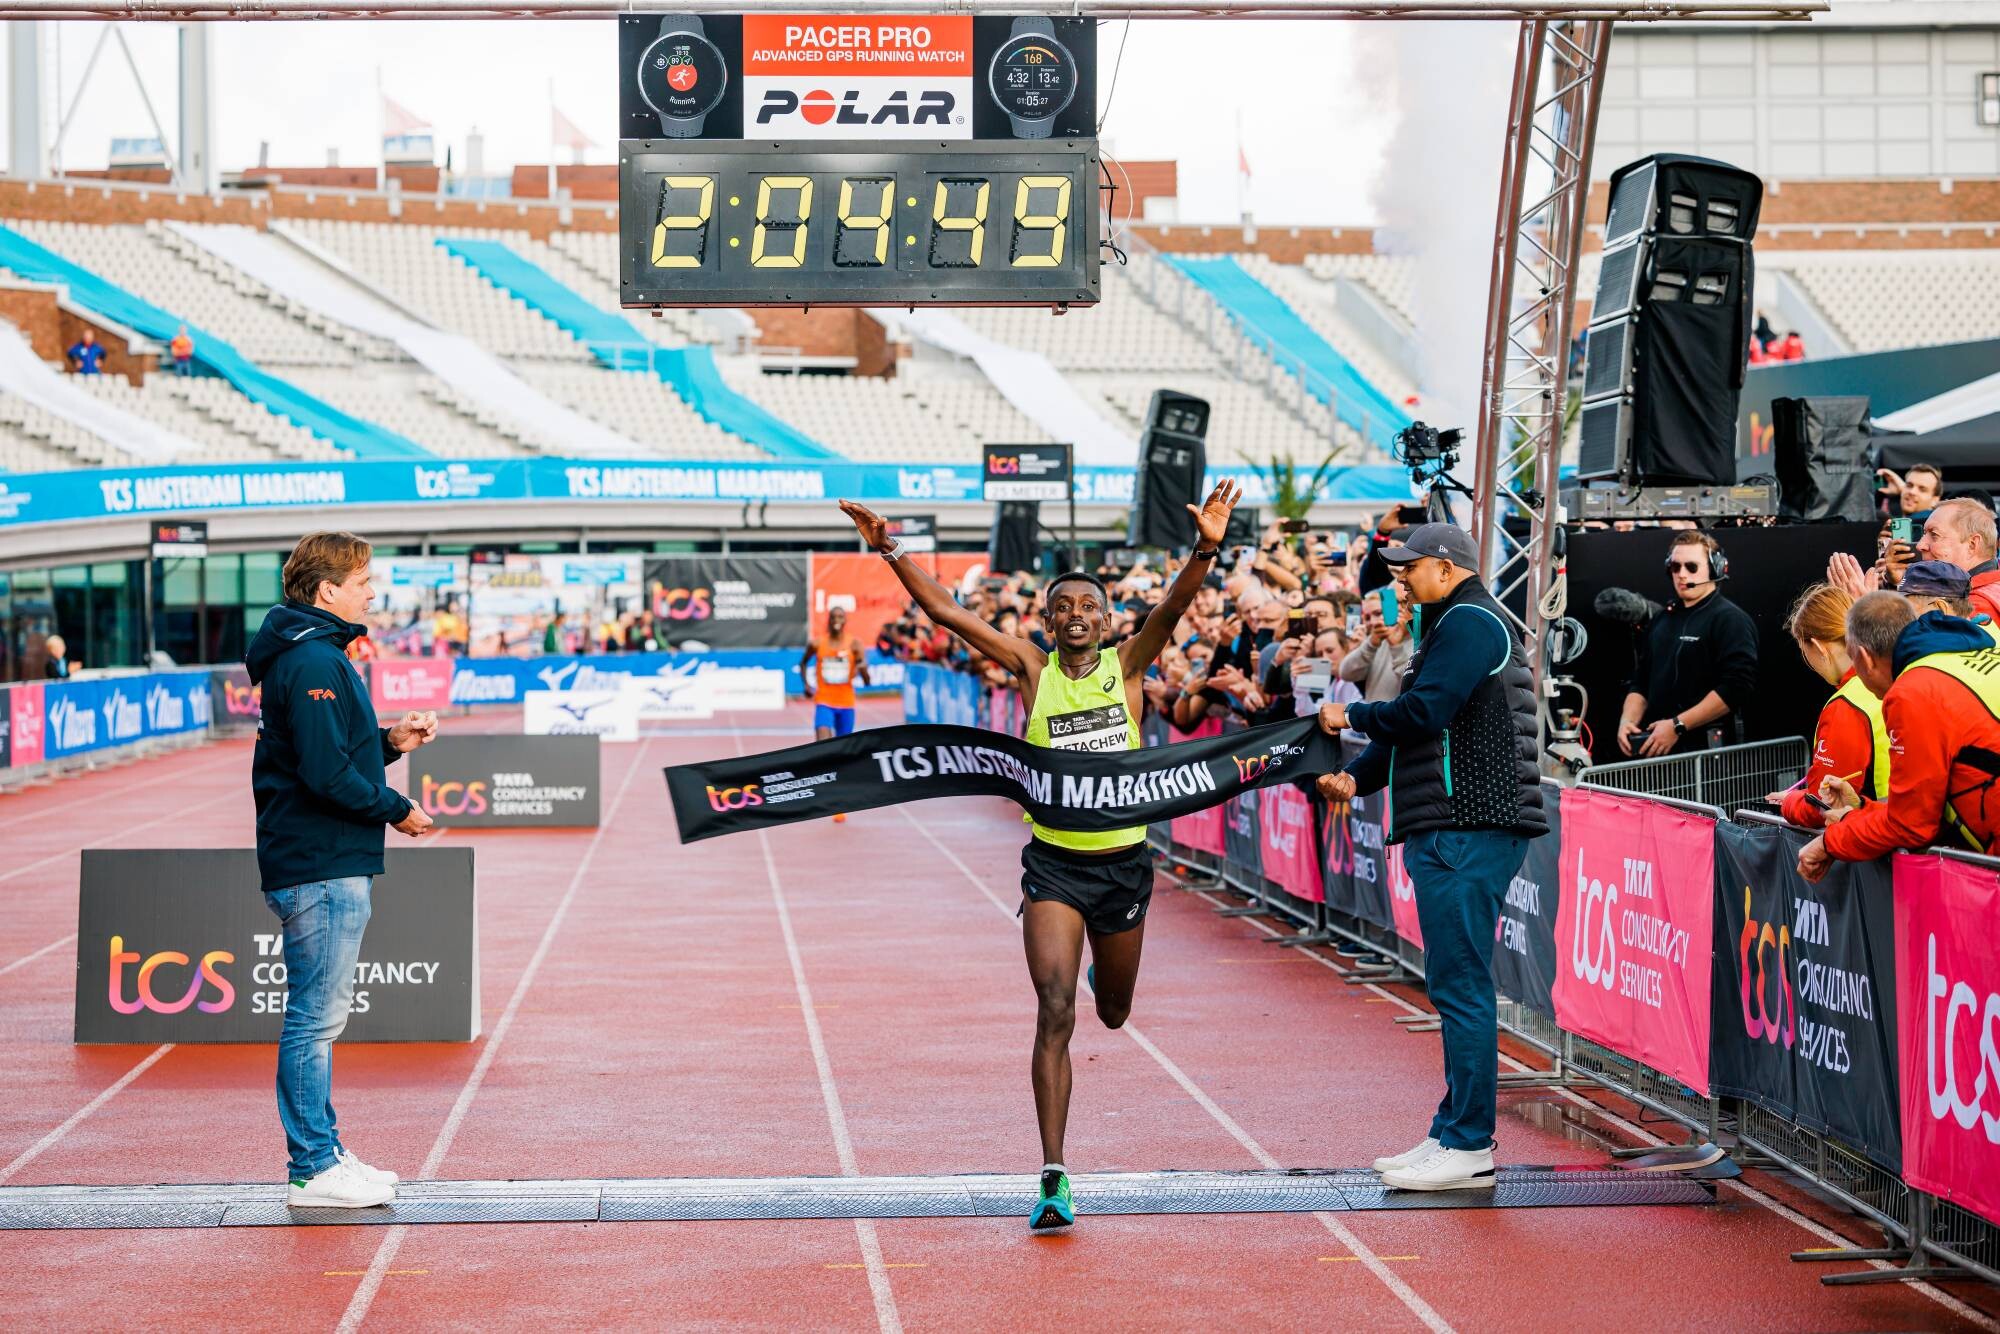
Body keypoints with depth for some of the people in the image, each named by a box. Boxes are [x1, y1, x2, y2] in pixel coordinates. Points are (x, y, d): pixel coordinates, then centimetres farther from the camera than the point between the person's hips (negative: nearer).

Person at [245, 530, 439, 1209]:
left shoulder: (315, 656, 18)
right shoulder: (313, 662, -16)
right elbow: (326, 774, -23)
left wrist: (389, 741, 9)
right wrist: (398, 811, -12)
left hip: (326, 867, 11)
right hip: (320, 868, -11)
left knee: (318, 1018, 15)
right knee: (315, 1019, -6)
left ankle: (322, 1151, 23)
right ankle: (315, 1169, -2)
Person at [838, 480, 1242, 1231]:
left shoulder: (1127, 666, -3)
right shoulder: (1032, 670, -2)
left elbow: (1172, 607, -21)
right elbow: (945, 612, -6)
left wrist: (1206, 549, -39)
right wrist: (892, 554, -16)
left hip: (1124, 863, 1)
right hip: (1054, 864, -1)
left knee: (1113, 1012, 21)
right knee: (1054, 1012, -15)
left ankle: (1102, 970, 62)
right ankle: (1054, 1178, -15)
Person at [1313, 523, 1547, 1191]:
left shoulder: (1469, 622, -10)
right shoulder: (1453, 625, 23)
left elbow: (1424, 712, -20)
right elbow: (1420, 725, 22)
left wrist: (1351, 716, -4)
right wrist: (1356, 776, 9)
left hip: (1467, 833, -11)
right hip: (1450, 833, 11)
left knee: (1460, 987, -9)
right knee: (1455, 987, 13)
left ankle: (1470, 1149, -7)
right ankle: (1452, 1132, 18)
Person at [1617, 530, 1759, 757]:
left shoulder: (1730, 619, -6)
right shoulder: (1661, 622, 19)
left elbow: (1736, 687, -18)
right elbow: (1640, 683, 23)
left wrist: (1678, 726, -20)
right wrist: (1627, 720, 2)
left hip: (1706, 748, -7)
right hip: (1656, 749, 7)